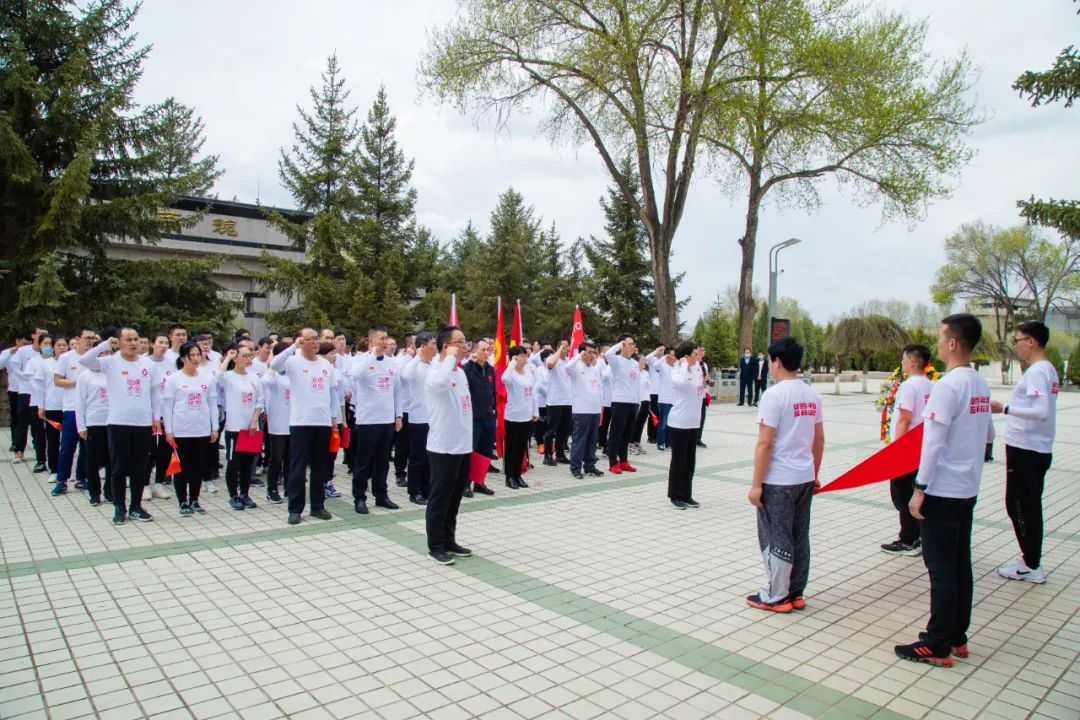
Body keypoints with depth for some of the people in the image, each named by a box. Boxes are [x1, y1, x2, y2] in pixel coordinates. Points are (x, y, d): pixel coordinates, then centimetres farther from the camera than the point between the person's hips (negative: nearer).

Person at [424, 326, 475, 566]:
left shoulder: (461, 372, 13)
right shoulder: (436, 372, -15)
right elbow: (440, 382, -43)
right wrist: (450, 357, -27)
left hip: (462, 446, 9)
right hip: (443, 447, -8)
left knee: (454, 498, 16)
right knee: (440, 498, 2)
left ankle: (449, 541, 28)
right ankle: (435, 546, 14)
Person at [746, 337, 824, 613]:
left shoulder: (774, 394, -16)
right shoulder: (812, 395, 7)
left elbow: (764, 443, -18)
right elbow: (819, 439, 13)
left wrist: (756, 484, -14)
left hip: (778, 480, -7)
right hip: (804, 477, 7)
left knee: (776, 538, 3)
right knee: (799, 537, 15)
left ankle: (775, 597, 12)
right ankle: (796, 594, 25)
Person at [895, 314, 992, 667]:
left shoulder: (948, 385, -19)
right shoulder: (980, 383, 8)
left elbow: (934, 442, -20)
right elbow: (986, 433, 19)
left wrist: (919, 489, -16)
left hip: (943, 490, -9)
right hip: (968, 488, 9)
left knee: (942, 568, -1)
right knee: (960, 565, 15)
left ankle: (938, 647, 9)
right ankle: (957, 638, 26)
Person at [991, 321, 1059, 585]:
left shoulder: (1037, 371, -18)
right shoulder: (1048, 369, 12)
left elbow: (1041, 412, -27)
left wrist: (1004, 409, -24)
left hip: (1026, 450, -10)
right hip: (1038, 449, 10)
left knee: (1019, 505, 0)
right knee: (1030, 506, 16)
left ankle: (1031, 566, 8)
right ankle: (1032, 562, 25)